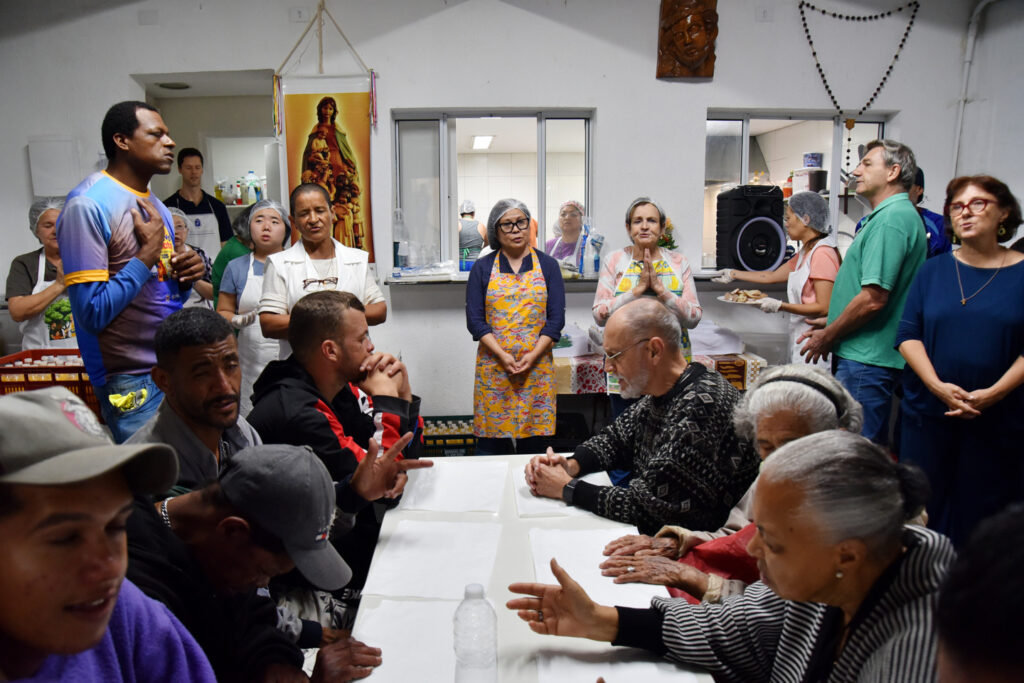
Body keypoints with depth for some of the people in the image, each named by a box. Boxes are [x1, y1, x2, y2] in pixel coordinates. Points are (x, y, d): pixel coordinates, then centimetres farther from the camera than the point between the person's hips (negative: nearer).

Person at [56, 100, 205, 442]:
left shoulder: (156, 206, 13)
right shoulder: (88, 205, -13)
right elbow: (93, 313, -20)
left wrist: (184, 278, -2)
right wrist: (149, 252, -16)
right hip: (133, 384, -7)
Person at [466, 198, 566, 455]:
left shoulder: (547, 265, 7)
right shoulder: (483, 268, 6)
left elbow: (556, 318, 2)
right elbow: (475, 319, 0)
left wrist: (532, 356, -10)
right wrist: (502, 356, -11)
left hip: (536, 365, 0)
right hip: (493, 366, 0)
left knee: (533, 439, 4)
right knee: (490, 443, 0)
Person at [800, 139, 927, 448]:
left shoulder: (891, 219, -16)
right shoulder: (892, 215, 18)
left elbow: (873, 298, -23)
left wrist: (827, 336, -10)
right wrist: (827, 330, 18)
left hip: (866, 360, -11)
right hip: (867, 355, 11)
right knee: (871, 448, 17)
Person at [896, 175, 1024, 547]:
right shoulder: (933, 271, 7)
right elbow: (907, 333, 0)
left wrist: (994, 393, -16)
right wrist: (938, 385, -13)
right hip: (929, 412, 2)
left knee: (983, 514, 5)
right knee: (922, 511, 8)